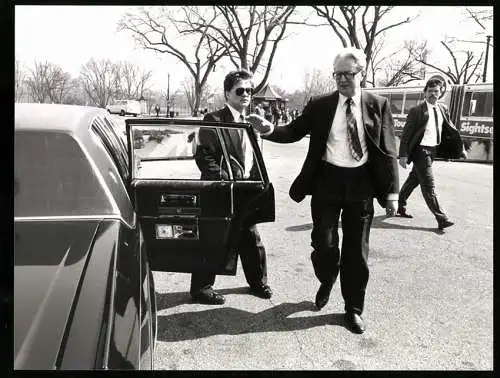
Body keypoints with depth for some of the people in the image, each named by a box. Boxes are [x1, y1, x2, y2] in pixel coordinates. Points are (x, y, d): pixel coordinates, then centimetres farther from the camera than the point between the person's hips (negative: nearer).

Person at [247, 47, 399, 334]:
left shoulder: (378, 105, 1)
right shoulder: (319, 105, 2)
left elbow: (388, 151, 0)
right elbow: (294, 131, 0)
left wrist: (392, 192, -4)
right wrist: (269, 129, -21)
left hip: (361, 184, 0)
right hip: (327, 180, 0)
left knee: (357, 250, 8)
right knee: (324, 244, 2)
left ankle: (354, 309, 25)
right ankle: (327, 282, 36)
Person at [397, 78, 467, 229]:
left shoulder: (443, 109, 9)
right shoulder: (416, 110, -10)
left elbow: (450, 130, 17)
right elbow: (406, 133, -11)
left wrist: (461, 148, 14)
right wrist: (403, 155, -16)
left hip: (432, 150, 7)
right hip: (420, 150, -7)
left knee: (414, 179, 17)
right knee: (428, 185, -5)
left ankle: (400, 207, 32)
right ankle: (441, 218, -3)